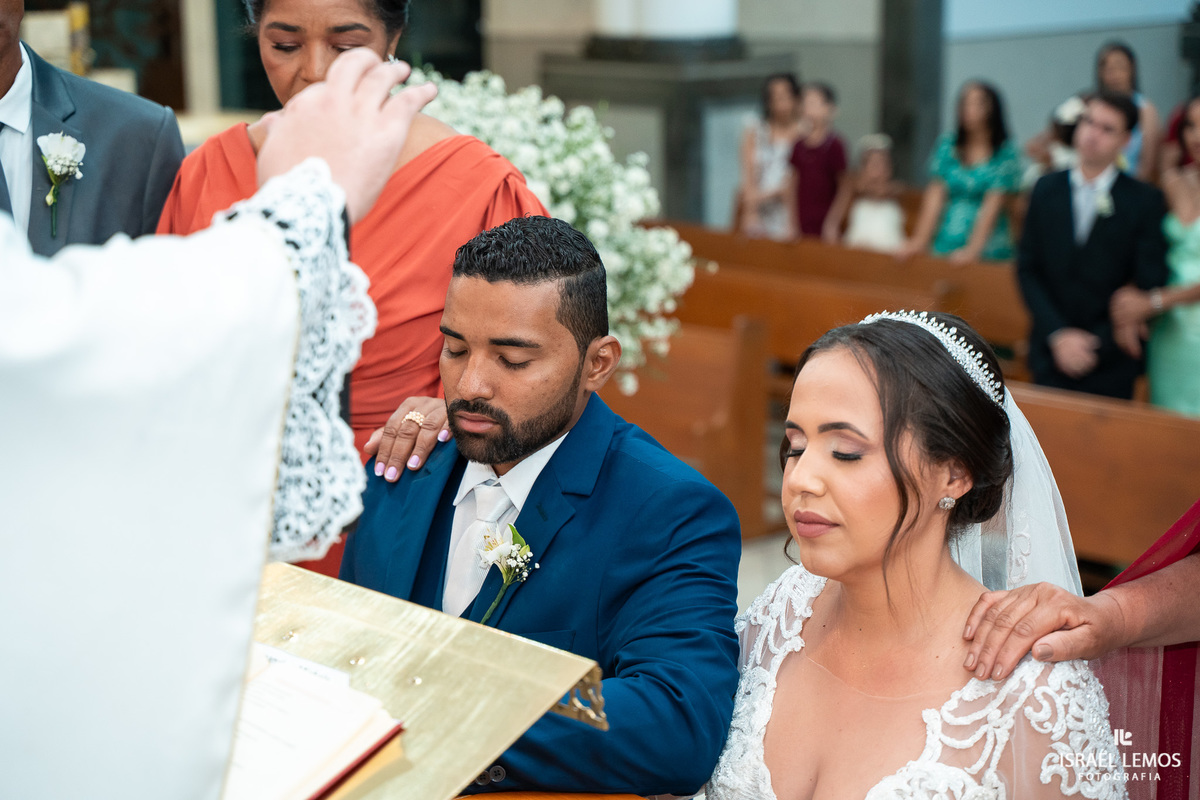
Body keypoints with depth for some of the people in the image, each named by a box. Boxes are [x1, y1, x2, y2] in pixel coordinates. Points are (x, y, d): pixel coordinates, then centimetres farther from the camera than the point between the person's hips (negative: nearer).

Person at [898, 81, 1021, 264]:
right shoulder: (947, 144, 7)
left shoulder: (1005, 153, -3)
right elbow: (935, 197, 2)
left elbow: (993, 205, -11)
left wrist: (973, 249, -21)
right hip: (945, 245, 3)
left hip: (987, 249, -3)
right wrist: (920, 241, -7)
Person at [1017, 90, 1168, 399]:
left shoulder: (1145, 200, -4)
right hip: (1050, 354, 2)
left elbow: (1150, 286, -7)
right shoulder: (1047, 189, 5)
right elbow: (1028, 269, 3)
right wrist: (1058, 335, -9)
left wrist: (1097, 345, -13)